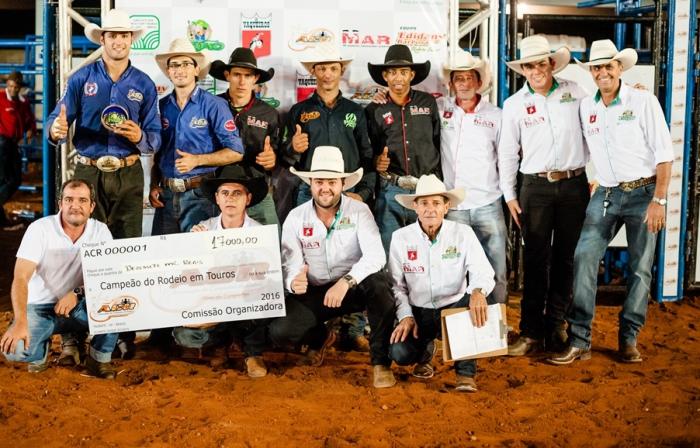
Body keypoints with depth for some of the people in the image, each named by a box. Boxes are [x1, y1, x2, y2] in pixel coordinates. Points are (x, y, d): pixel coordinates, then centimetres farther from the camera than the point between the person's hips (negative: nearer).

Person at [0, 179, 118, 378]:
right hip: (41, 308, -1)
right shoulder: (40, 229, -13)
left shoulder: (100, 230, -5)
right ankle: (42, 349, 10)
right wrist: (20, 322, -36)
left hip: (80, 307, 2)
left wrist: (78, 293, -27)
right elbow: (21, 278, -22)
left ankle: (99, 359, -5)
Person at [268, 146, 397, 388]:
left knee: (377, 281, -36)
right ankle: (320, 337, 18)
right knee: (279, 331, -21)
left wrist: (346, 281, -42)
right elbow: (290, 265, -7)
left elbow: (376, 255, -25)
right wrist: (294, 281, -33)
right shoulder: (296, 218, -3)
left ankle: (381, 361, -19)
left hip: (355, 288, -2)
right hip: (315, 293, 2)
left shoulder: (358, 211, -10)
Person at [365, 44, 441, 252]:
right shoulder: (374, 110, 8)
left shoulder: (428, 103, 10)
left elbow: (439, 142, 10)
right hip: (390, 191, 0)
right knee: (389, 253, 0)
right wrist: (375, 162, -8)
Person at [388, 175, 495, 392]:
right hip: (418, 312, 1)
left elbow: (483, 273, -15)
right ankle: (425, 350, 16)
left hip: (454, 309, -1)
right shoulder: (400, 238, -4)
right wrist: (405, 316, -14)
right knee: (399, 353, -26)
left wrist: (478, 291, -38)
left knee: (474, 303, -35)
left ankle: (466, 372, -16)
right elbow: (396, 284, 0)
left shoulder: (463, 233, -7)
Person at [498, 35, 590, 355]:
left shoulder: (574, 92, 5)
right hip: (536, 187, -1)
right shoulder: (514, 104, 4)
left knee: (565, 257, 6)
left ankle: (556, 325, 17)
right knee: (535, 259, -1)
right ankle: (531, 331, 4)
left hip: (574, 184, 1)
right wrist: (509, 195, 3)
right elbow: (507, 152, 7)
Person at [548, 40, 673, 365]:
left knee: (641, 269, 3)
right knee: (584, 257, -11)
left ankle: (628, 339, 17)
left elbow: (664, 154, -7)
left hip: (643, 192, -3)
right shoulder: (586, 107, 7)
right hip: (606, 193, 3)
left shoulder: (643, 102, -5)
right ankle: (579, 341, -6)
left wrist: (658, 200, -13)